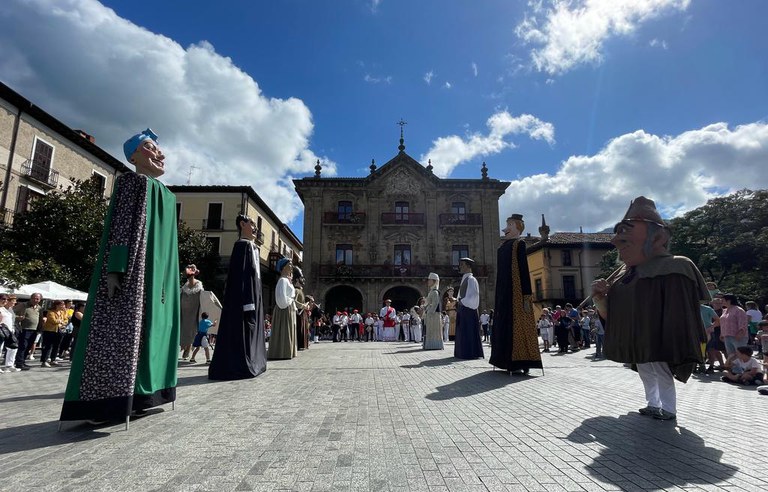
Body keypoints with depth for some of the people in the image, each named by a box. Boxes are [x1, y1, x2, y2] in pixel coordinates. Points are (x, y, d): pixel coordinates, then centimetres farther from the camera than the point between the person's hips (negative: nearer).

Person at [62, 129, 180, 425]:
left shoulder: (166, 195, 21)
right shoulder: (131, 180, -2)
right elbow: (119, 224, -12)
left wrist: (169, 276, 19)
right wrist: (114, 269, -22)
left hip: (158, 270, 9)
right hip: (133, 267, -9)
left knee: (152, 326, 7)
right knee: (121, 326, -10)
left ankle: (139, 394, 13)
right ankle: (108, 400, -7)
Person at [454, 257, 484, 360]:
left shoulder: (471, 279, -9)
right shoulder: (464, 279, 18)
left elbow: (474, 296, -18)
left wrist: (462, 302, -13)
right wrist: (458, 301, 9)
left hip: (468, 310, -9)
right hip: (463, 310, 9)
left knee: (469, 332, -6)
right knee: (462, 332, 10)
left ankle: (471, 353, -1)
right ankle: (463, 352, 16)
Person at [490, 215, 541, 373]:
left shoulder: (519, 244, -4)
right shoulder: (503, 247, 18)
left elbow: (524, 269, -11)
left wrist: (527, 296, -18)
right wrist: (499, 296, 17)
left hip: (516, 291, -8)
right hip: (504, 291, 8)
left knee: (518, 324, -7)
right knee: (504, 324, 8)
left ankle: (521, 362, -3)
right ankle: (509, 360, 14)